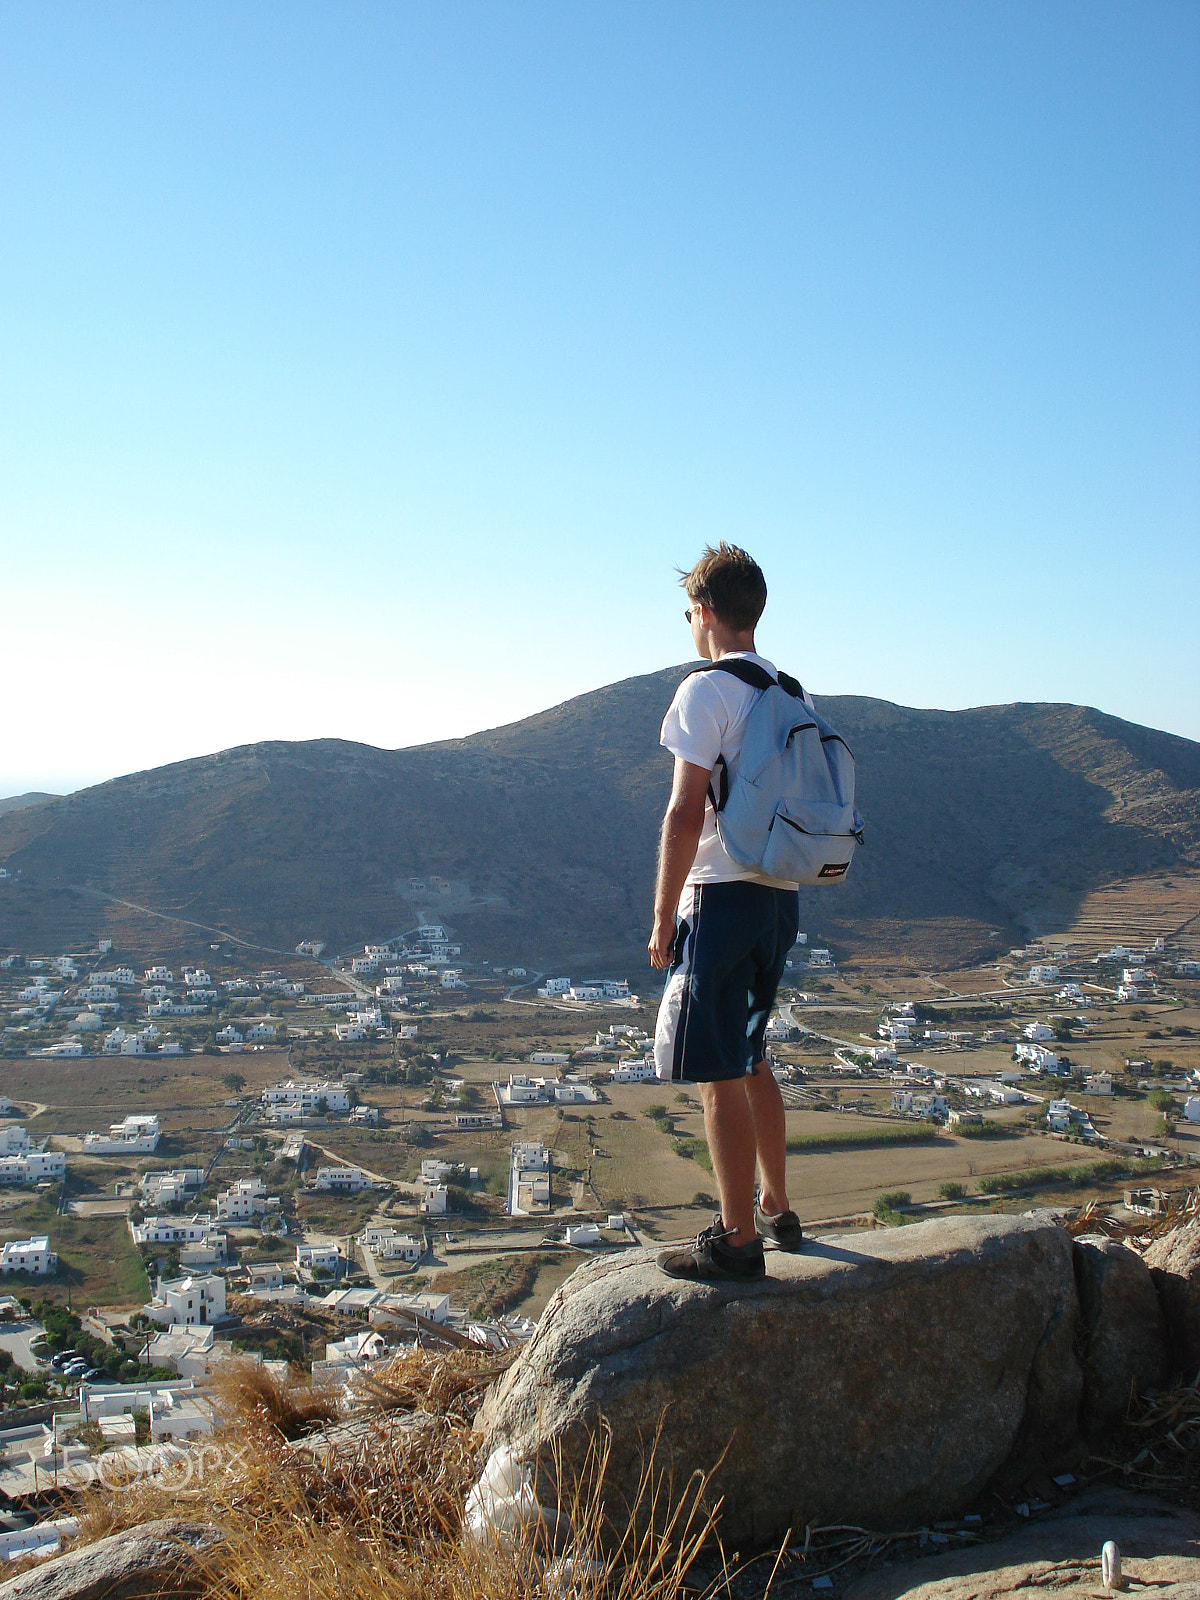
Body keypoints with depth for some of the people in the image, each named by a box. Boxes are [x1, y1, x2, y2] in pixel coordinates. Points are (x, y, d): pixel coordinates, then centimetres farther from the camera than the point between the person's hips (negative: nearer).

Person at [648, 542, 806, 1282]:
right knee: (751, 1060, 20)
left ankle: (738, 1241, 5)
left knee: (718, 1075, -1)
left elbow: (686, 814, -16)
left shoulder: (707, 691, -12)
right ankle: (777, 1212, 30)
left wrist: (664, 917, -10)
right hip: (781, 895, 9)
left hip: (724, 895, -9)